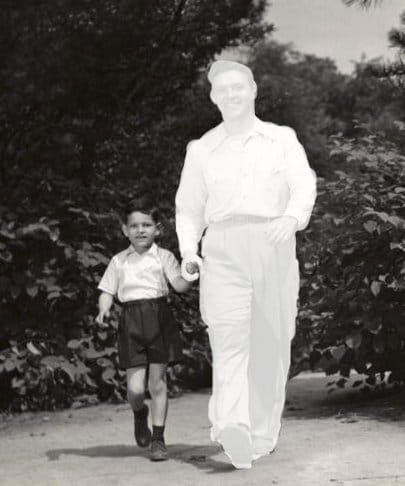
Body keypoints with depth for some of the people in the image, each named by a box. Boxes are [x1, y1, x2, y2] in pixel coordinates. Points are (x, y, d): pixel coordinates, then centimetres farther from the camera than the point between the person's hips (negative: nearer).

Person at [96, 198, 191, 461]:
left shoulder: (163, 257, 6)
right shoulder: (119, 262, 11)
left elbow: (180, 285, -4)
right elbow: (107, 291, 11)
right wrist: (103, 310, -9)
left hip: (159, 318, -1)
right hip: (132, 321, 1)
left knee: (158, 382, 2)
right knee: (135, 387, -5)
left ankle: (159, 438, 13)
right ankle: (140, 414, 30)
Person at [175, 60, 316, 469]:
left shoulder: (282, 139, 13)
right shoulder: (201, 149, 17)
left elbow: (304, 186, -1)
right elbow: (189, 208, 17)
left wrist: (292, 217, -23)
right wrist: (188, 252, -1)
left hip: (274, 249, 1)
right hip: (223, 252, 0)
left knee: (270, 346, 3)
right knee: (228, 342, -17)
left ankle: (263, 434, 16)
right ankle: (232, 428, -34)